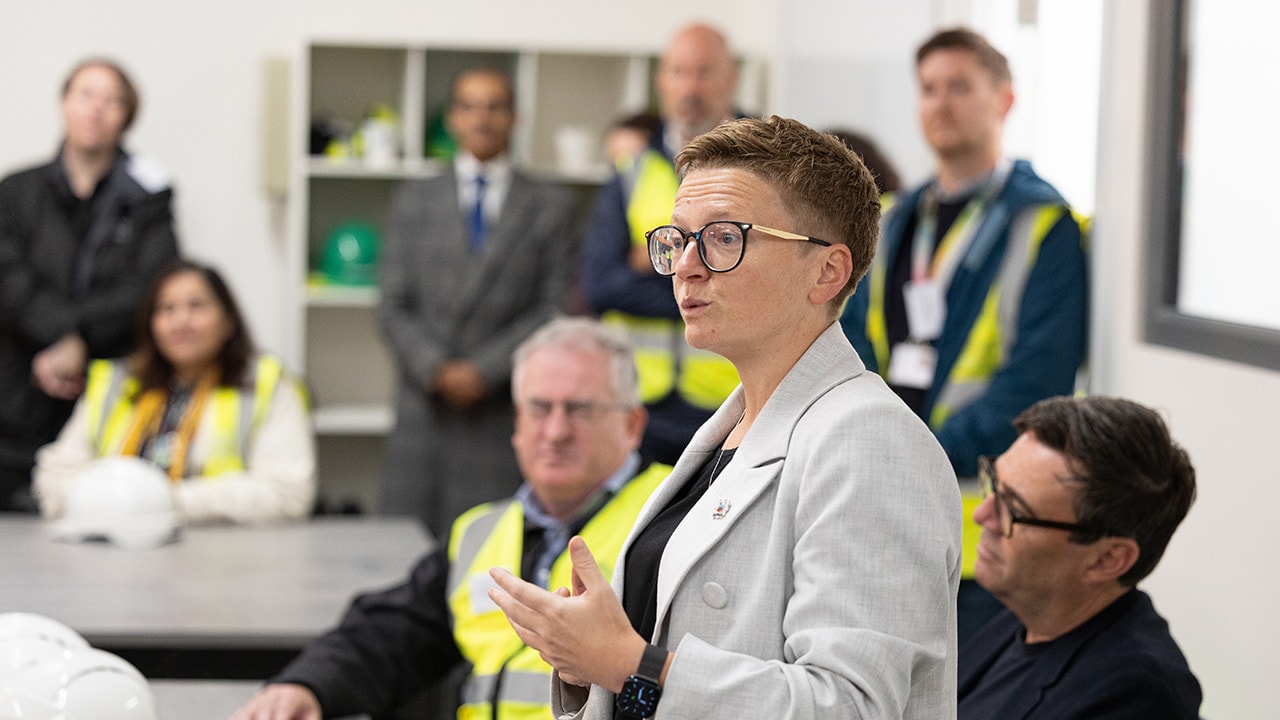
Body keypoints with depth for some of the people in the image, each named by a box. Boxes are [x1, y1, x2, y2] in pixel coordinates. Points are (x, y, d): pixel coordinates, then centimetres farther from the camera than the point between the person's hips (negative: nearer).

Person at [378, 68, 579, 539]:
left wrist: (485, 370, -10)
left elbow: (554, 308, 1)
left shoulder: (551, 207, 10)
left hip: (504, 410, -2)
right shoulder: (414, 201, 15)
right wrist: (437, 371, -9)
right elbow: (395, 306, 8)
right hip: (426, 408, 2)